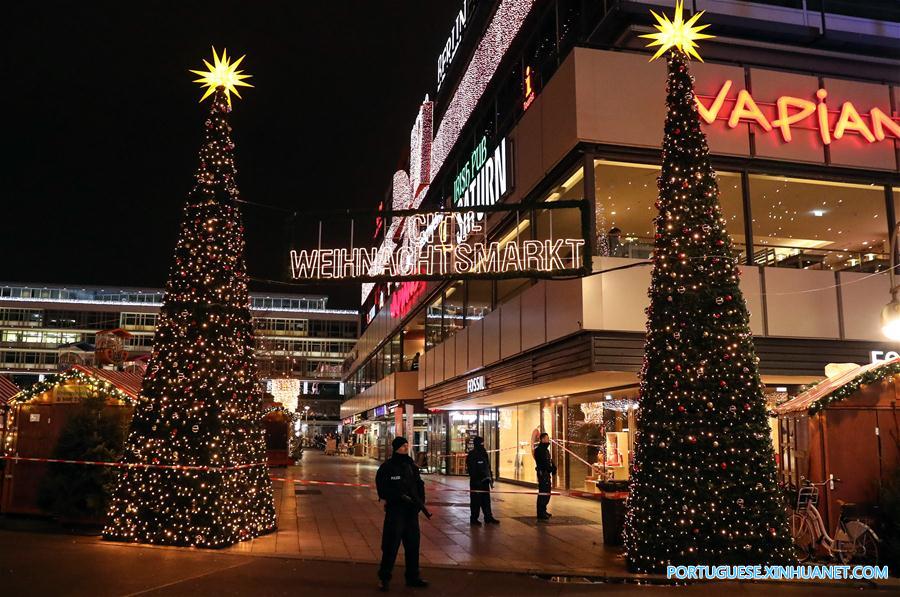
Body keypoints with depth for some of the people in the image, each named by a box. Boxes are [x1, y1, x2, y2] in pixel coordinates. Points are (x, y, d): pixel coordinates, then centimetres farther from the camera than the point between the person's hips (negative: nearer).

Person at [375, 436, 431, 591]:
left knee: (413, 544, 11)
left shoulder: (412, 466, 10)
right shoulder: (387, 467, -6)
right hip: (395, 510, -5)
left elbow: (419, 485, 13)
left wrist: (420, 501, -3)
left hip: (411, 510, 6)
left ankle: (412, 577, 24)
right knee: (391, 545, -3)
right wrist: (400, 496, -21)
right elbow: (382, 490, -10)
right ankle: (384, 578, 12)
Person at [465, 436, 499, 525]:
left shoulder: (484, 454, 15)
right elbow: (471, 470, -16)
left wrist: (490, 478, 16)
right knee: (476, 501, -1)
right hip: (476, 482, -8)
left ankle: (488, 517, 19)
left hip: (485, 481, 8)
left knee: (486, 501, 12)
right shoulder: (472, 455, -10)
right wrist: (475, 480, -21)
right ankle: (474, 518, 8)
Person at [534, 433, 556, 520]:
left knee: (547, 493, 16)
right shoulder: (539, 450, -11)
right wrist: (550, 469, -18)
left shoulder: (546, 450, 20)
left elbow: (550, 461, 17)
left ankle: (543, 511, 26)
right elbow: (543, 463, -20)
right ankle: (540, 514, -7)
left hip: (547, 473, 10)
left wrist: (553, 468, 0)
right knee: (543, 493, -10)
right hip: (542, 473, -10)